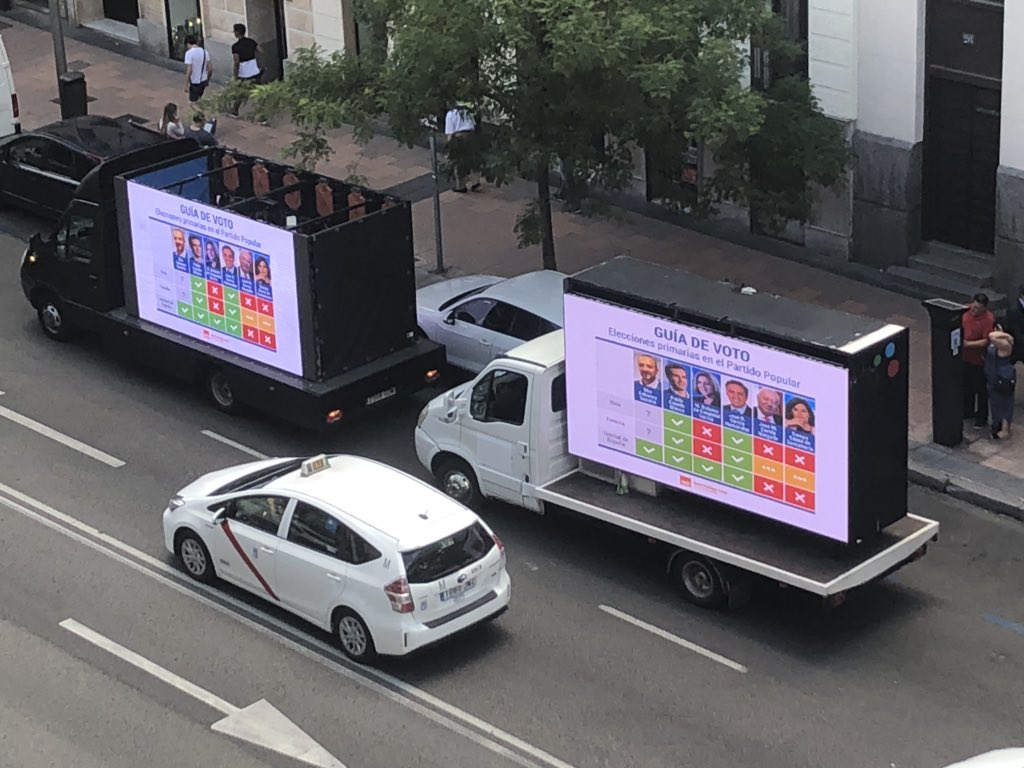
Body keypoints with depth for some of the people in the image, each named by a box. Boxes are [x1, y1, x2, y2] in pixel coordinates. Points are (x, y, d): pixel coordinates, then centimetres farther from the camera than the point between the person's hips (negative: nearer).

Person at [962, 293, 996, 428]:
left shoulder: (988, 319, -23)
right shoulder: (966, 311, -5)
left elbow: (986, 341, -24)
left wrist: (967, 344, -27)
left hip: (980, 361, -6)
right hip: (966, 357, 6)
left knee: (981, 391, 8)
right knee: (967, 387, 22)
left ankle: (982, 418, 21)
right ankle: (968, 411, 40)